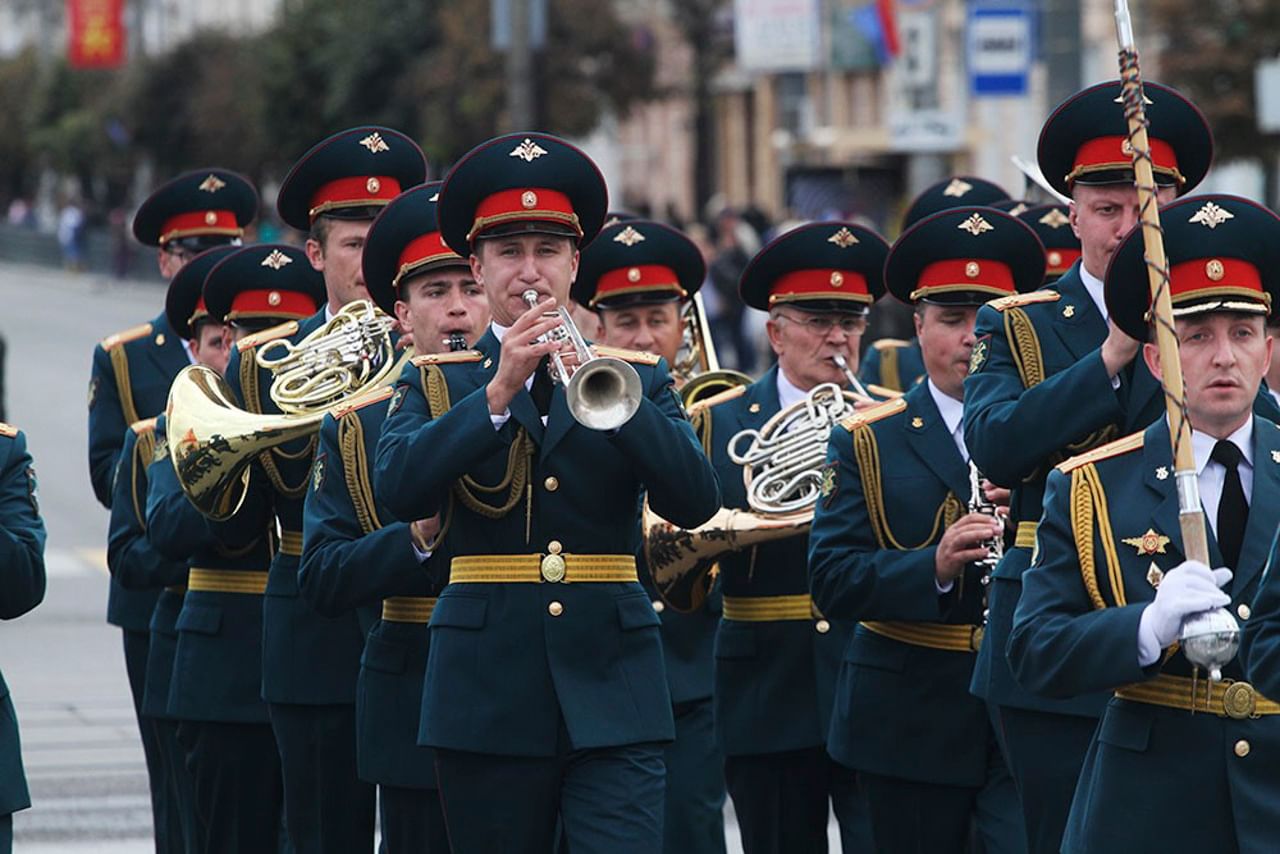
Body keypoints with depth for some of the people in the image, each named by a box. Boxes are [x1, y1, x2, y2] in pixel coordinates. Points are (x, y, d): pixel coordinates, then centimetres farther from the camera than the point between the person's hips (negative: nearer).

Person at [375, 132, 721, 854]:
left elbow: (696, 500, -5)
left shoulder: (638, 377, 11)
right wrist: (499, 389, -19)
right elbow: (398, 488, -11)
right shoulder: (436, 382, 9)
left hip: (613, 692, 0)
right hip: (490, 699, 0)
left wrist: (607, 388, -17)